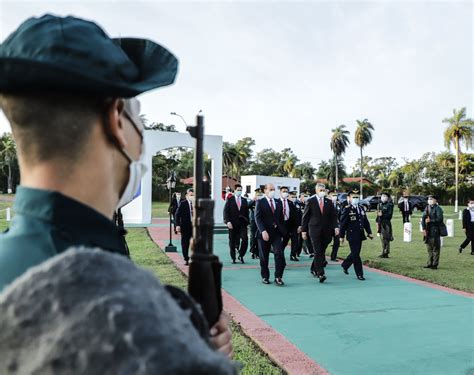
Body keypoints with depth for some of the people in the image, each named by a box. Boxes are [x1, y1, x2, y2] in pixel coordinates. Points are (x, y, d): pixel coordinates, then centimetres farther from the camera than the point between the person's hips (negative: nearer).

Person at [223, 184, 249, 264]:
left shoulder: (244, 200, 12)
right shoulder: (230, 200, 2)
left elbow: (246, 212, 13)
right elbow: (226, 211, -3)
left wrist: (247, 222, 7)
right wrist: (227, 221, -14)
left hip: (242, 223, 2)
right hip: (232, 224, -2)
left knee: (245, 238, -13)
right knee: (232, 241, 4)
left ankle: (241, 255, 4)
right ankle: (233, 258, 17)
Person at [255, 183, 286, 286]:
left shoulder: (278, 202, 12)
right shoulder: (260, 202, -2)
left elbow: (281, 217, 15)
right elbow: (258, 218, -10)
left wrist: (282, 230, 8)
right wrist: (263, 231, -22)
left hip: (276, 232, 3)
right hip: (264, 233, -3)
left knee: (279, 254, -10)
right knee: (264, 257, 7)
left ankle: (278, 277, -1)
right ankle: (265, 277, 22)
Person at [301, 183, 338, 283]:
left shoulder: (329, 202, 10)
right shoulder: (310, 201, 1)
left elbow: (334, 216, 10)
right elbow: (305, 216, 2)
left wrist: (335, 227, -6)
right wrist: (304, 230, -1)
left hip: (326, 231, 4)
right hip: (315, 230, -3)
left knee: (322, 251, 8)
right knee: (318, 252, -10)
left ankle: (314, 269, 25)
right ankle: (320, 274, -11)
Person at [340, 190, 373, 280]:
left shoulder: (361, 208, 11)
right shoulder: (347, 209, -8)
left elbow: (366, 221, 16)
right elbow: (343, 223, -8)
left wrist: (369, 232, 10)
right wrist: (342, 236, -8)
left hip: (360, 235, 7)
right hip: (352, 235, -7)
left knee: (355, 253, 14)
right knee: (355, 254, -4)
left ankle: (345, 265, 36)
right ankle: (359, 274, 4)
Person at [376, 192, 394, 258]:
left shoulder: (390, 205, -7)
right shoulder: (379, 205, 14)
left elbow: (389, 215, -13)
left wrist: (382, 215, -19)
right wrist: (377, 221, 14)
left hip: (386, 223, -7)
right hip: (381, 223, 7)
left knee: (385, 238, -7)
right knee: (382, 238, 11)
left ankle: (385, 253, -3)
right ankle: (384, 252, 19)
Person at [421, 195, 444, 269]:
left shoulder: (438, 209, -5)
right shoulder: (427, 208, 12)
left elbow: (439, 219, -15)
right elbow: (423, 218, 6)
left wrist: (430, 221, -16)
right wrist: (424, 229, -2)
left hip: (435, 231, -6)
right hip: (427, 231, 6)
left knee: (435, 248, 0)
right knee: (429, 248, 11)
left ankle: (435, 264, 6)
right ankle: (429, 263, 19)